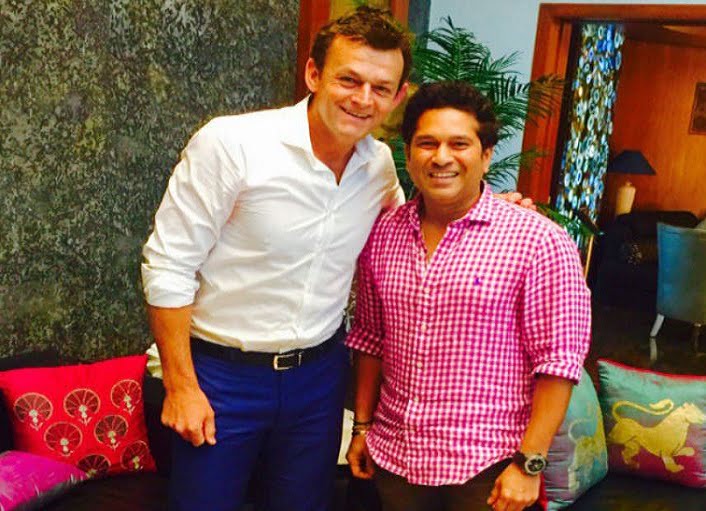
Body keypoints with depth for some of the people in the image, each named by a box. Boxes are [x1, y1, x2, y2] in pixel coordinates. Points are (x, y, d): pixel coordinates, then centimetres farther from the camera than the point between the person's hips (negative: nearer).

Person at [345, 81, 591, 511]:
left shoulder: (539, 242, -13)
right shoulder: (382, 234, 2)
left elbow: (558, 360, -13)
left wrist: (529, 464, -14)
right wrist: (362, 426, 12)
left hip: (487, 467, -4)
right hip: (393, 456, 5)